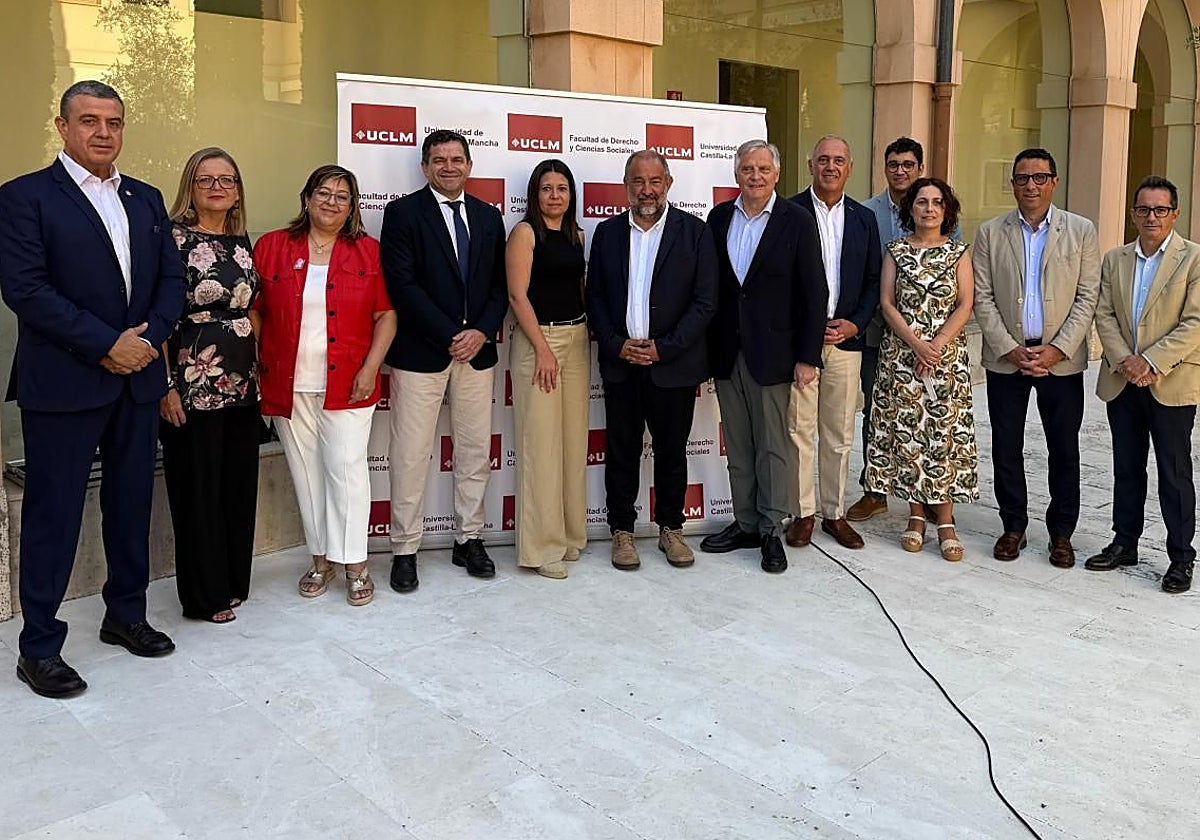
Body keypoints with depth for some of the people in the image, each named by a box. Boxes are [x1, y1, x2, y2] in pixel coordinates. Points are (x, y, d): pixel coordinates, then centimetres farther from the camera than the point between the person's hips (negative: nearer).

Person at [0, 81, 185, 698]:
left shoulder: (146, 200, 13)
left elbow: (172, 279, 9)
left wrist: (147, 337, -8)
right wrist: (106, 345, -16)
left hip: (137, 380, 6)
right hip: (62, 386, -5)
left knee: (131, 503, 14)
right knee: (53, 514, 3)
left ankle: (125, 616, 30)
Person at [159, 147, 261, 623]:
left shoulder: (242, 244, 11)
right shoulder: (174, 238, -7)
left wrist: (260, 372, 14)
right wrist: (167, 386, -15)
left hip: (242, 382, 6)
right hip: (193, 383, -6)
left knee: (239, 483, 12)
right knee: (198, 486, 3)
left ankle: (234, 581, 27)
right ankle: (205, 594, 16)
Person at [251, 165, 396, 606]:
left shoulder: (368, 251, 4)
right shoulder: (271, 246, 5)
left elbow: (386, 314, 2)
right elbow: (252, 311, 6)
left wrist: (370, 367, -7)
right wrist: (254, 368, -2)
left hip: (347, 383, -1)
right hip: (288, 385, 2)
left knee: (347, 467, -3)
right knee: (306, 471, 9)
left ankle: (354, 564, 6)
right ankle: (320, 558, 21)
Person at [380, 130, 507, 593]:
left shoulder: (488, 217, 13)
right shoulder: (403, 212, -1)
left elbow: (499, 285, 11)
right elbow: (402, 284, -10)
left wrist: (482, 332, -6)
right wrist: (449, 336, -14)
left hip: (476, 349, 5)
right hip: (421, 351, -4)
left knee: (475, 452, 9)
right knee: (410, 455, 0)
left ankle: (469, 540, 22)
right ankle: (405, 550, 11)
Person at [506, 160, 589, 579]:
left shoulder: (576, 234, 14)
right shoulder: (525, 232, -5)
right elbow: (517, 295, -10)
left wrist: (587, 337, 6)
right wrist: (543, 349, -14)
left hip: (577, 338, 7)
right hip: (537, 340, -6)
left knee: (574, 439, 9)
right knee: (540, 442, -5)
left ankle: (569, 533, 21)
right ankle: (542, 545, 3)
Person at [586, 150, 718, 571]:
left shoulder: (694, 232, -2)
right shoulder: (607, 232, 7)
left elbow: (705, 301, -5)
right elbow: (595, 297, 7)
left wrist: (663, 347, -13)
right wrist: (617, 344, -8)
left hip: (673, 364, -2)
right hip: (620, 362, 2)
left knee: (672, 452, 10)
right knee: (621, 452, 8)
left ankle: (671, 528, 26)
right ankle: (622, 531, 21)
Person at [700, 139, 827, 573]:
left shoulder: (797, 220, -5)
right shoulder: (719, 217, 7)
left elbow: (815, 293, -6)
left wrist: (807, 356, -10)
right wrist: (705, 346, 3)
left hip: (772, 353, -4)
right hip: (726, 352, 4)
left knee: (774, 446, 3)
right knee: (737, 445, 12)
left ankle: (772, 530, 15)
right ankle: (745, 524, 24)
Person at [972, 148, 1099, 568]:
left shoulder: (1082, 231, 2)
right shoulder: (990, 233, 3)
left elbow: (1088, 297, -1)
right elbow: (982, 298, 0)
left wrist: (1057, 349, -11)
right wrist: (1010, 349, -10)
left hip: (1062, 360, 0)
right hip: (1005, 357, 1)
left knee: (1064, 450, 6)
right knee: (1006, 448, 7)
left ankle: (1061, 533, 20)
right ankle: (1013, 527, 21)